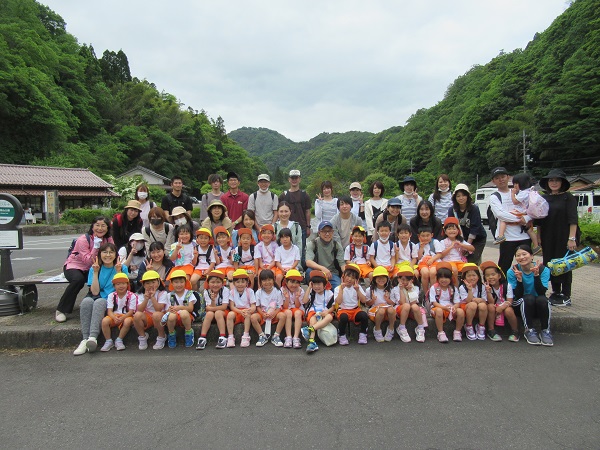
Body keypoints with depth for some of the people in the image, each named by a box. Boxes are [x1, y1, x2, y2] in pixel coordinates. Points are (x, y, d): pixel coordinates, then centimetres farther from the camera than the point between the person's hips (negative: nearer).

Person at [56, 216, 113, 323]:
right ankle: (60, 310, -19)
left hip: (91, 269, 4)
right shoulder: (83, 239, -20)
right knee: (78, 279, -35)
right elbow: (88, 261, -25)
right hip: (74, 266, -4)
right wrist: (96, 246, -35)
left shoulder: (108, 240, -5)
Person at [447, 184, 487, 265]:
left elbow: (474, 229, -19)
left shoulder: (474, 209, -18)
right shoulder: (452, 210, -8)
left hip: (478, 239, -3)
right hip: (463, 239, 3)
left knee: (472, 261, -13)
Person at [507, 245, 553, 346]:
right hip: (521, 306, -1)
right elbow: (518, 296, -16)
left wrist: (536, 275, -34)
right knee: (529, 298, -32)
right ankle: (529, 330, -20)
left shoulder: (543, 270, -12)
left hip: (540, 306, 1)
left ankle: (546, 331, -17)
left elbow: (542, 292, -22)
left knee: (542, 299, -32)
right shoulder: (512, 271, -12)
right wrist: (519, 279, -31)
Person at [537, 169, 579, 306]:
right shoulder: (543, 198, 9)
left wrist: (572, 238, -16)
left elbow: (573, 219, -10)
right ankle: (555, 293, 22)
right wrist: (538, 237, 7)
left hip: (564, 238, -5)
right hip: (548, 238, 5)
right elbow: (539, 220, 12)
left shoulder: (568, 197, -4)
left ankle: (566, 296, 9)